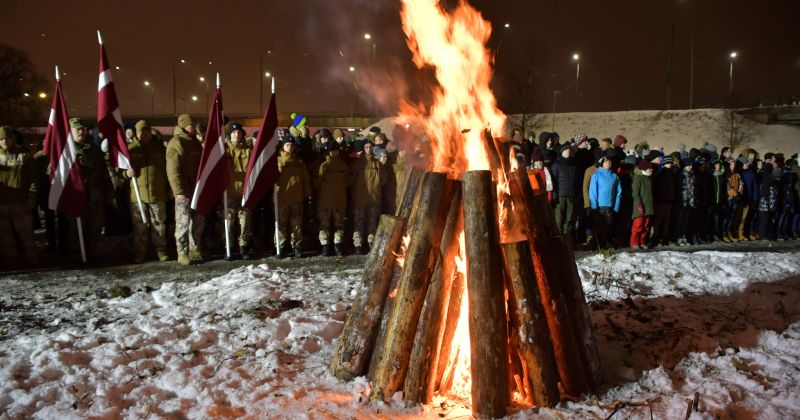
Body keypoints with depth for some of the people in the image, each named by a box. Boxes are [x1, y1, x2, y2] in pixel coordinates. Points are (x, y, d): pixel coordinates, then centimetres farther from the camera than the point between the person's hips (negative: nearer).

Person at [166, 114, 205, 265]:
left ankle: (195, 249, 23)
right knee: (183, 223, -3)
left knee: (198, 221, 12)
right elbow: (173, 169, -16)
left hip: (197, 189, 8)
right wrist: (179, 191, -21)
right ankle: (182, 253, 4)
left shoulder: (195, 142, 15)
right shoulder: (176, 142, -10)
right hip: (184, 191, -8)